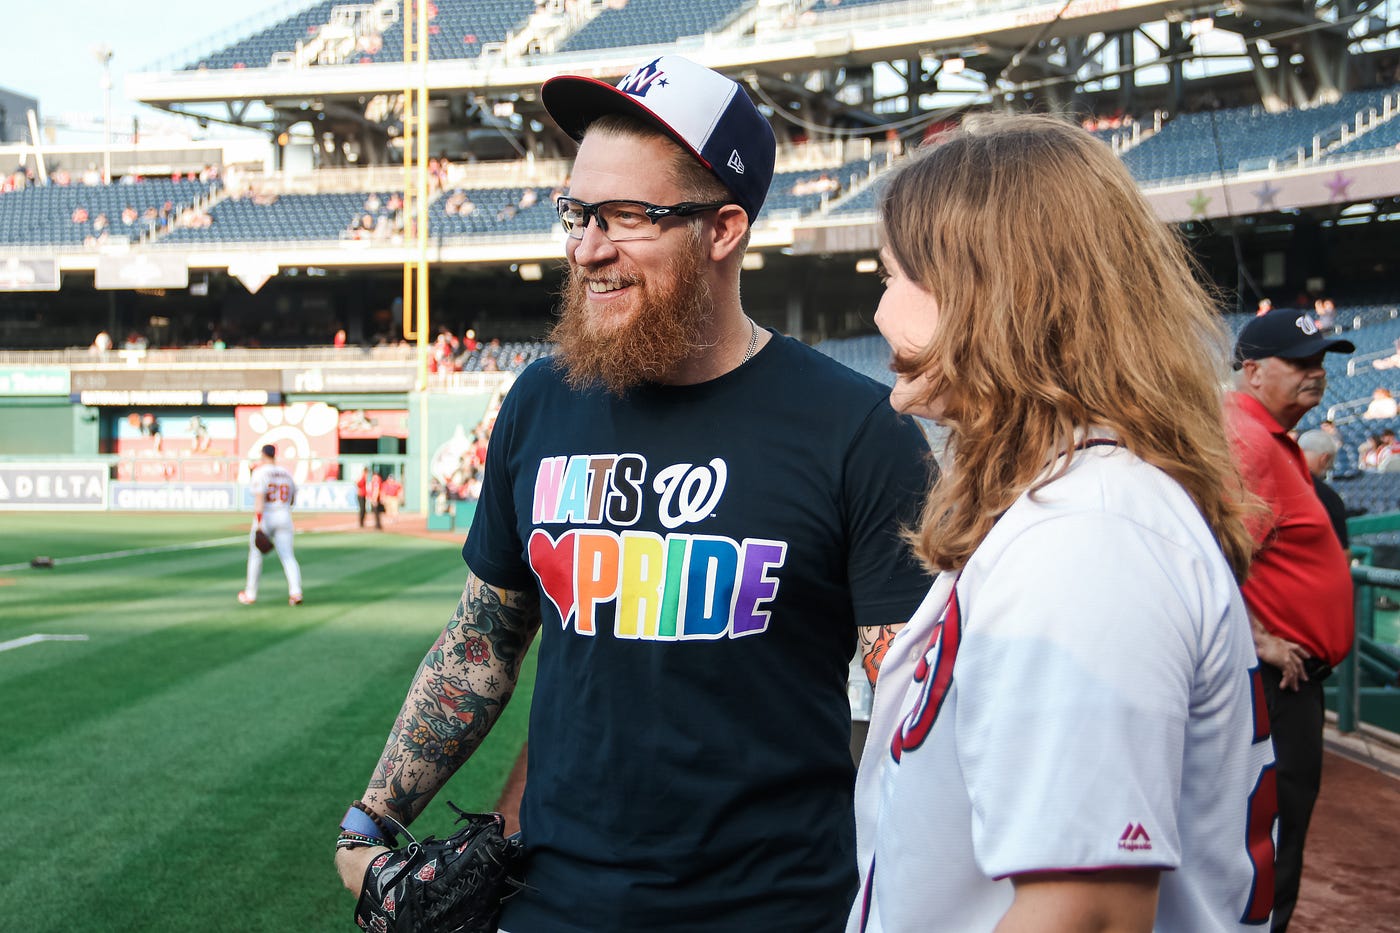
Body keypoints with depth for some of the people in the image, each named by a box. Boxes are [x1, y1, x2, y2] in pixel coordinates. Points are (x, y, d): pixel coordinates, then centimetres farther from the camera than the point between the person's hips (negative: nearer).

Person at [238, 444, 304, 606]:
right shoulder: (286, 473, 10)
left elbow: (259, 498, -18)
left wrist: (258, 524, -22)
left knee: (255, 556, 13)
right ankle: (295, 592, -20)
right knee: (288, 557, -1)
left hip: (265, 518, -3)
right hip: (285, 518, 4)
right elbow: (292, 499, 18)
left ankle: (250, 595, 22)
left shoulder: (260, 472, -7)